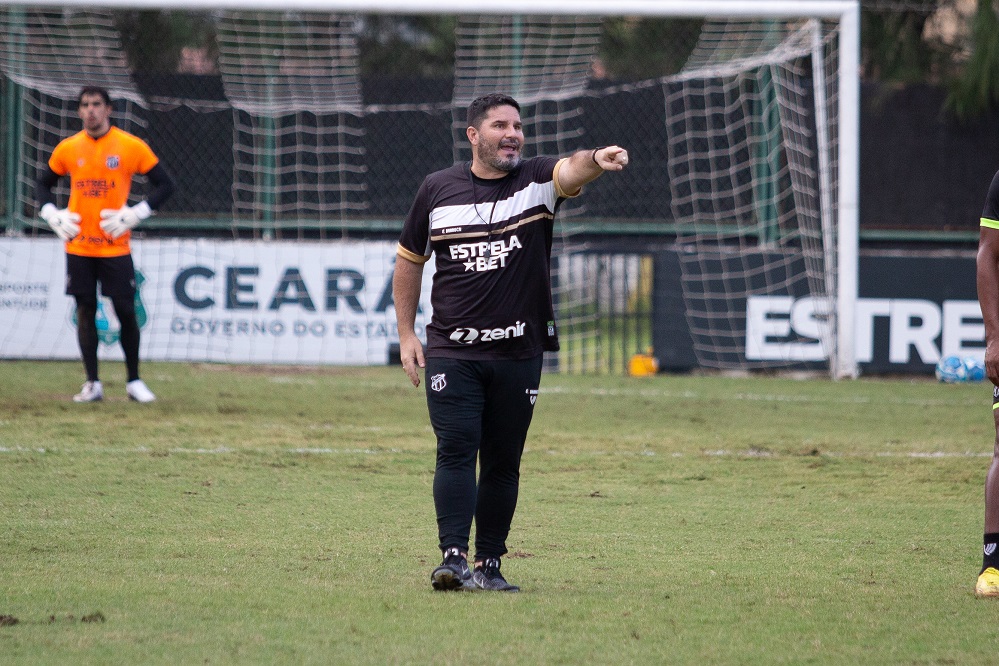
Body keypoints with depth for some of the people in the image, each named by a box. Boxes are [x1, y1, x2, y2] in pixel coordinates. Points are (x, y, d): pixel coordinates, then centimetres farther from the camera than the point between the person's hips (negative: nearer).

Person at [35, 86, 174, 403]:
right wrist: (53, 216, 1)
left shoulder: (131, 146, -4)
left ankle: (134, 381, 12)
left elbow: (165, 184, 0)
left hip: (115, 246, -2)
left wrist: (134, 215, -10)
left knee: (126, 311, 0)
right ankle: (92, 384, 8)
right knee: (85, 311, 3)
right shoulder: (68, 148, 4)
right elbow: (43, 184, 18)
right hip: (78, 247, 2)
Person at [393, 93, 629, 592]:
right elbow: (410, 260, 15)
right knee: (456, 451, -11)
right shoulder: (438, 189, 5)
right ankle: (453, 558, -16)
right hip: (452, 352, -1)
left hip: (519, 353, 1)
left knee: (503, 463, 6)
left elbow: (572, 169, -22)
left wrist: (596, 160, -46)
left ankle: (489, 564, 13)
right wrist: (406, 335, 10)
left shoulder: (538, 181, 1)